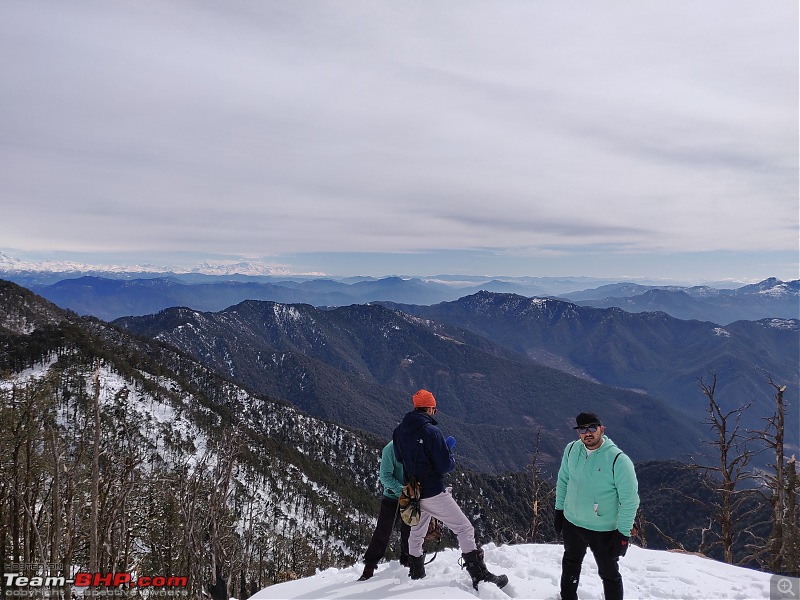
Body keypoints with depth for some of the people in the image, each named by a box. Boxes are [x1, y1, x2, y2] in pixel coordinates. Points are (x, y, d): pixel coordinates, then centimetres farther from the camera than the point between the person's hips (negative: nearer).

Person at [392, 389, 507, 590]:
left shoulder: (399, 431, 1)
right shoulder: (431, 431, -20)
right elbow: (446, 466, -18)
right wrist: (449, 451, 1)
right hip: (434, 493, -7)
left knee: (416, 532, 25)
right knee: (465, 529, 2)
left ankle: (415, 573, 37)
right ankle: (480, 576, 0)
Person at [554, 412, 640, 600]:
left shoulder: (618, 460, -25)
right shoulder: (571, 450, -10)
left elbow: (630, 500, -19)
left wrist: (623, 534, -17)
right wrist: (559, 510, 10)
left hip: (604, 530, -5)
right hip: (571, 522, 5)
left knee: (609, 573, 12)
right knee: (571, 563, 27)